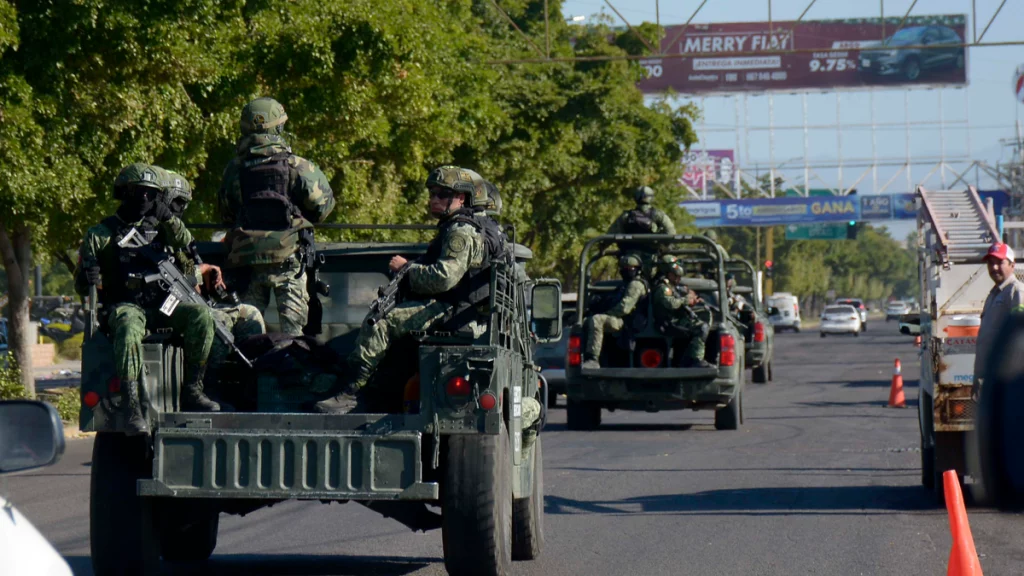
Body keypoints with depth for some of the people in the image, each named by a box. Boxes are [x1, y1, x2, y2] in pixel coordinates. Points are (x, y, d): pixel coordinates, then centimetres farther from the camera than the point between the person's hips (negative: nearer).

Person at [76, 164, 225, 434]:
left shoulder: (160, 228, 19)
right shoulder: (102, 234, 9)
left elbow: (191, 252, 7)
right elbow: (81, 285, 8)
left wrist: (169, 219, -4)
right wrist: (89, 277, -17)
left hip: (162, 305, 4)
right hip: (125, 307, -4)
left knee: (201, 315, -26)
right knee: (129, 329, -40)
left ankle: (192, 391, -19)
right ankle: (130, 407, -47)